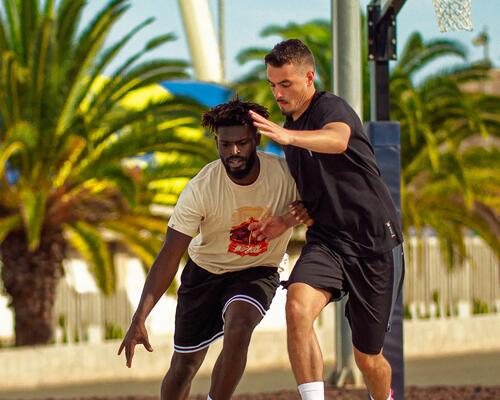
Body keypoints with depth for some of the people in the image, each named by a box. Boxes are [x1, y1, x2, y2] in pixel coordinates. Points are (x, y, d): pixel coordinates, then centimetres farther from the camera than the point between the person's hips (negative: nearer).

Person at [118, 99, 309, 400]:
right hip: (205, 271, 0)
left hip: (258, 272, 0)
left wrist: (300, 214, -27)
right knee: (185, 364, 5)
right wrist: (139, 318, -29)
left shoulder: (285, 173, -21)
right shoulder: (201, 189, -24)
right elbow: (170, 256, -22)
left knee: (239, 328, -32)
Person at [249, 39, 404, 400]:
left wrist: (287, 136, -56)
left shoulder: (332, 108, -10)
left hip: (375, 240, -5)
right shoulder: (291, 126, 14)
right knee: (298, 306, -29)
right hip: (326, 240, 5)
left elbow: (338, 140, -37)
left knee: (368, 357, 5)